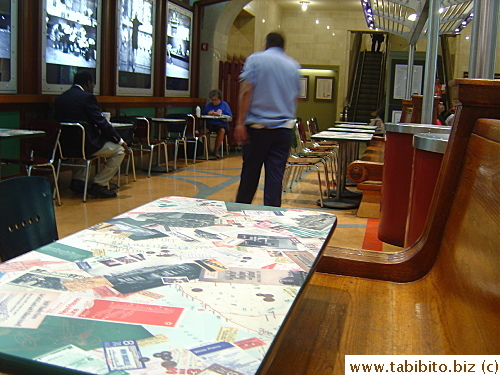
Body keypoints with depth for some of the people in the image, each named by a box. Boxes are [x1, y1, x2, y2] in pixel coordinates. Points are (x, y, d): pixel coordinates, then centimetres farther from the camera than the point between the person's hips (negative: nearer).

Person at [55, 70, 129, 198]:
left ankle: (78, 180, 30)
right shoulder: (87, 97, -11)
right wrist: (120, 140, -2)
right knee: (119, 150, 5)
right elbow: (101, 122, -12)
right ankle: (99, 185, 2)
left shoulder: (60, 98, 10)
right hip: (86, 144, -8)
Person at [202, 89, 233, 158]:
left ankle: (216, 150, -23)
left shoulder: (224, 105, 7)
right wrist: (208, 114, -6)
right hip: (210, 124, 2)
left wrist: (220, 115, -13)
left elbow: (230, 118, 0)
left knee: (222, 130, -36)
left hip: (222, 124, -2)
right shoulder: (208, 105, 16)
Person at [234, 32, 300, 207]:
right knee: (276, 176, 2)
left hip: (258, 126, -2)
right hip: (284, 128, 2)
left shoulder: (255, 59, 0)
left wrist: (240, 122, -11)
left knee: (250, 173, 8)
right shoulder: (293, 65, 12)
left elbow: (246, 91, -10)